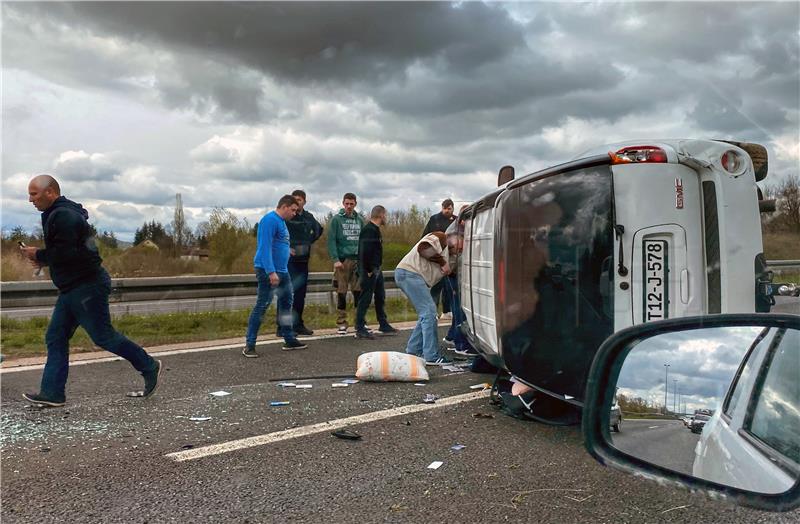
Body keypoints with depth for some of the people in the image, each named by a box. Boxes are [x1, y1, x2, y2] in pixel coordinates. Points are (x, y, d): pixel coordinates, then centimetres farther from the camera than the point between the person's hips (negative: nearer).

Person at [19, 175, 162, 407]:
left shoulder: (62, 216, -17)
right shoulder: (66, 212, 16)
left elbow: (65, 253, -26)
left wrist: (38, 255, -11)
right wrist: (44, 259, 9)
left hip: (87, 287, -11)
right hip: (71, 289, 11)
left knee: (103, 335, -3)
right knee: (55, 338, 8)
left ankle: (149, 367, 11)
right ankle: (52, 393, 10)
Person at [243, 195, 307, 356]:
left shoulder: (281, 222, 16)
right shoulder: (270, 220, -14)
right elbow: (265, 247, -21)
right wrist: (271, 272, -26)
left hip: (282, 271, 10)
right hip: (268, 271, -10)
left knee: (286, 303, 14)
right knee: (262, 305, -8)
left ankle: (289, 340, 24)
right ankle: (249, 345, -3)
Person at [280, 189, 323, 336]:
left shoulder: (309, 217, 11)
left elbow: (319, 229, 30)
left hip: (303, 259, 6)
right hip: (288, 259, -6)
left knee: (300, 293, 9)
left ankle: (298, 325, 18)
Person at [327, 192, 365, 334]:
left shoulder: (360, 220, 12)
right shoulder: (336, 219, 0)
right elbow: (331, 241, -6)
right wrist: (335, 259, -15)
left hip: (358, 260, 3)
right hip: (343, 260, -3)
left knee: (359, 292, 3)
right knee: (341, 293, 0)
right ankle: (341, 323, 7)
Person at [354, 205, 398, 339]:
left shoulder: (375, 229, 15)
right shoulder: (369, 230, -18)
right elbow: (365, 251, -26)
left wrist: (376, 268, 13)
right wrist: (368, 270, -21)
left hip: (376, 270, 11)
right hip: (369, 271, -11)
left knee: (380, 297, 16)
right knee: (365, 298, -5)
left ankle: (384, 325, 27)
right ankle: (360, 329, 1)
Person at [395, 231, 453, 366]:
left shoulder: (447, 252, 27)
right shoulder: (440, 238, -3)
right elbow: (422, 248, -19)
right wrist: (442, 262, -13)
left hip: (407, 275, 11)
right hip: (409, 272, -11)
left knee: (426, 314, 12)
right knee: (429, 312, -13)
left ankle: (412, 351, 16)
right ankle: (431, 357, -13)